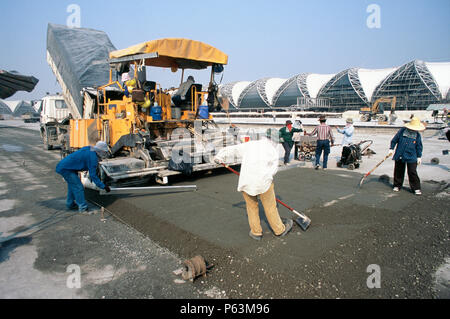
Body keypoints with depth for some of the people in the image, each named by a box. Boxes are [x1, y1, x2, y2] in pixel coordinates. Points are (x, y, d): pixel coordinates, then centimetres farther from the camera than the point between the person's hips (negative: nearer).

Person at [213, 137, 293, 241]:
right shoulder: (272, 149, 11)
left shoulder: (248, 145, 16)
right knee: (270, 207, 13)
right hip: (263, 181, -2)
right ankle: (280, 230, 30)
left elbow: (232, 150, 19)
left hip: (246, 181, 2)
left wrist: (219, 157, 32)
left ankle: (256, 232, 28)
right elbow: (274, 168, 1)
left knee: (251, 206, 18)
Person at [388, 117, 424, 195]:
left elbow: (419, 147, 6)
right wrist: (391, 149, 6)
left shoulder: (417, 135, -1)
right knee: (398, 171, 11)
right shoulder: (402, 131, -4)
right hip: (400, 156, 1)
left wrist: (419, 157, 6)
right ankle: (397, 185, 26)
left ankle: (416, 188, 7)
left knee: (412, 172, -3)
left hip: (411, 157, -1)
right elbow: (394, 140, 6)